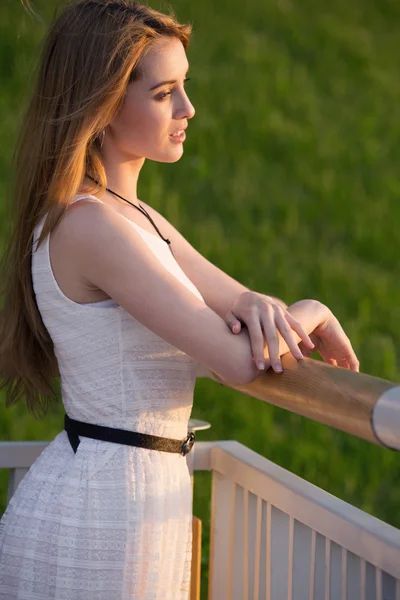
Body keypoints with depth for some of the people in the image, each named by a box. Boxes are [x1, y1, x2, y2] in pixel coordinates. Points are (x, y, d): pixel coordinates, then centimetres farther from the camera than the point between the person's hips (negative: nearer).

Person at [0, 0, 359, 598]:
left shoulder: (135, 216, 11)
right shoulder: (90, 225, -20)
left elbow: (237, 302, 10)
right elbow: (236, 360, -24)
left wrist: (262, 307, -14)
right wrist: (310, 312, -5)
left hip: (140, 497, 9)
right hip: (94, 514, -9)